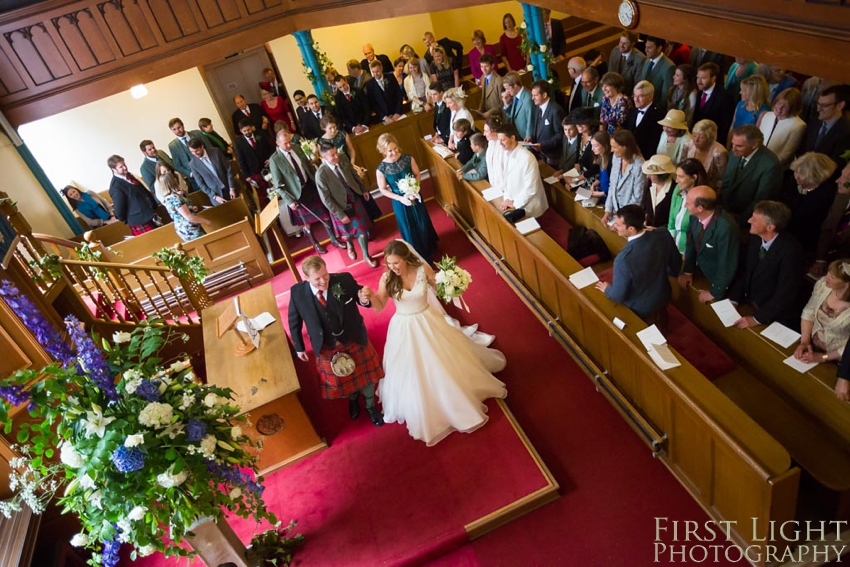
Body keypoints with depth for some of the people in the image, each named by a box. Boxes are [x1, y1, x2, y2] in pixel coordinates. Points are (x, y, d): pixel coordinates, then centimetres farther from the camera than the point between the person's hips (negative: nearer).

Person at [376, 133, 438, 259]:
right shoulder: (381, 169, -21)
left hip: (414, 196, 2)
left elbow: (417, 175, -3)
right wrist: (400, 198, -19)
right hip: (399, 202, -2)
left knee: (422, 224, 20)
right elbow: (383, 190, -10)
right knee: (408, 229, 15)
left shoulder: (408, 159, -17)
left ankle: (429, 249, 48)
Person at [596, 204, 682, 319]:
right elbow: (676, 266, -2)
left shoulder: (624, 259, -39)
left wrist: (606, 289, -2)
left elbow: (618, 296, -24)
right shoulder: (663, 235, -22)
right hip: (664, 298, 5)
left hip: (640, 311, -5)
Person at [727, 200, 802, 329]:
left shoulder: (790, 250, -24)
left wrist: (757, 319, -23)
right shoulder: (755, 238, -4)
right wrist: (733, 300, -8)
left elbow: (785, 293, -23)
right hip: (748, 304, 6)